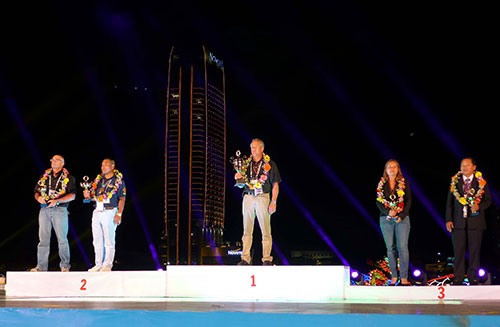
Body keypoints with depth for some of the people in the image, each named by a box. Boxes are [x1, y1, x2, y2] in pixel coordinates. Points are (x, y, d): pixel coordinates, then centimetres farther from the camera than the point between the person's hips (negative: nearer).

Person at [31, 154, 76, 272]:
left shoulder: (68, 178, 2)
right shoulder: (45, 176, 16)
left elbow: (72, 196, -6)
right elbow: (37, 191, 18)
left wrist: (57, 201, -17)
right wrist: (38, 197, -5)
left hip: (59, 210, -4)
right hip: (44, 209, 4)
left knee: (62, 239, 0)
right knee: (43, 239, 1)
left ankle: (65, 265, 8)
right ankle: (41, 266, 2)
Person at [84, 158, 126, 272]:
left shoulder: (118, 181, -2)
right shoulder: (98, 179, 15)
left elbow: (122, 199, -6)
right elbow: (93, 195, 17)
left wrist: (119, 214, -14)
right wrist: (88, 194, -6)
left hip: (109, 212, -6)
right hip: (97, 212, 6)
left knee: (109, 241, -3)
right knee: (97, 240, 8)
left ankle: (107, 265, 2)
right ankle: (98, 264, 15)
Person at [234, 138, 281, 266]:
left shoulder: (269, 164, 3)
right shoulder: (246, 163, 13)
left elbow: (275, 184, 0)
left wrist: (274, 201, -9)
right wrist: (239, 177, -6)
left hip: (263, 197, -3)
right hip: (248, 197, 4)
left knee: (265, 230, -4)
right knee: (247, 230, 3)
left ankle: (267, 259, -1)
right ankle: (245, 258, 4)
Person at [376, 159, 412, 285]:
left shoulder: (404, 183, 5)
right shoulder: (381, 184, 9)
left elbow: (408, 201, 2)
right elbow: (379, 201, 4)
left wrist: (401, 215, -10)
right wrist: (388, 212, -12)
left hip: (402, 218, -2)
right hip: (386, 218, 2)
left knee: (403, 247, -7)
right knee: (390, 248, 2)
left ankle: (404, 277, -7)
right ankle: (393, 277, 6)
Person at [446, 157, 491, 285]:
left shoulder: (481, 182, 4)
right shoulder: (455, 181, 8)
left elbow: (488, 199, 5)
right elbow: (450, 202, 8)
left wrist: (479, 207, -15)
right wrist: (448, 219, 1)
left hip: (475, 221, -1)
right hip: (458, 221, 1)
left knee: (474, 252, 3)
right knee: (458, 251, 1)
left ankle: (473, 278, 11)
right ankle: (458, 279, 7)